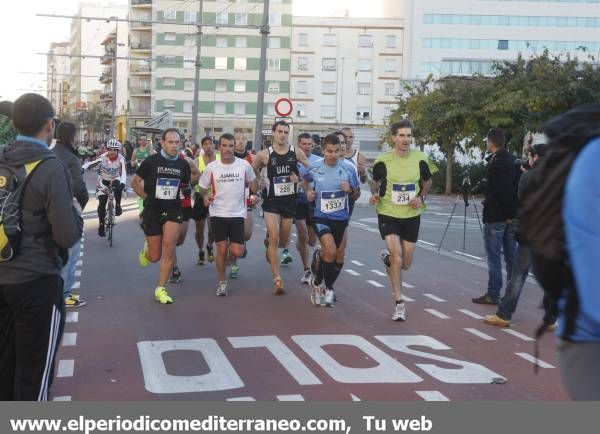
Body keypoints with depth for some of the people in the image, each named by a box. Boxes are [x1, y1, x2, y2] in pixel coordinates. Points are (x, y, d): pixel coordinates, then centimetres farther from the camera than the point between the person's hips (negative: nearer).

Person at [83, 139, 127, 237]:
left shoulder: (121, 159, -21)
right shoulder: (103, 157, -20)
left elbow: (123, 173, -33)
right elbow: (90, 163, -24)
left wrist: (123, 183, -51)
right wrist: (82, 168, -45)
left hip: (115, 180, 0)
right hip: (103, 181, 0)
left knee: (118, 186, -36)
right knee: (102, 203, -10)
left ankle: (118, 206, -17)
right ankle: (101, 225, 5)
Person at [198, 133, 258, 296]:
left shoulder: (244, 165, -3)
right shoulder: (211, 167, -4)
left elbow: (252, 181, 17)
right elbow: (203, 187, 9)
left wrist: (254, 194, 5)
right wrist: (205, 197, -9)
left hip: (238, 214, 0)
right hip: (218, 214, 0)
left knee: (237, 252, -5)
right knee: (221, 249, -1)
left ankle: (232, 248, 33)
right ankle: (222, 282, 18)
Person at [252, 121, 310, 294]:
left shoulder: (296, 152, -2)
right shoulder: (264, 154, -5)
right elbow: (252, 171, 11)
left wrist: (299, 178, -8)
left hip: (289, 201, 3)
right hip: (271, 201, -2)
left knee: (283, 242, 13)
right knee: (274, 238, -15)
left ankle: (268, 242, 51)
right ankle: (277, 279, -10)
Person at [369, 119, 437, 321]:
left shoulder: (420, 158, -4)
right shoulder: (383, 160, -8)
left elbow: (427, 182, 12)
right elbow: (375, 181, 10)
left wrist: (421, 197, -7)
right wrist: (374, 194, -11)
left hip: (411, 215, 3)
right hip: (388, 214, -3)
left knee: (405, 264, 10)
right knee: (397, 258, -17)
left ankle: (387, 258, 47)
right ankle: (399, 304, -3)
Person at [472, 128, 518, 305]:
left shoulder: (496, 164, -17)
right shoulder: (512, 160, 11)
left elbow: (505, 191, -22)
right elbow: (515, 188, 12)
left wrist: (509, 212, -14)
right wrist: (513, 212, 11)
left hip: (495, 217, -8)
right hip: (510, 216, 9)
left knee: (494, 256, -2)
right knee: (511, 256, 11)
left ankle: (493, 294, 2)